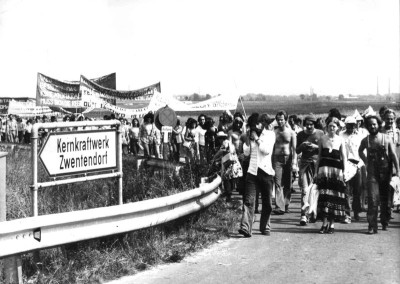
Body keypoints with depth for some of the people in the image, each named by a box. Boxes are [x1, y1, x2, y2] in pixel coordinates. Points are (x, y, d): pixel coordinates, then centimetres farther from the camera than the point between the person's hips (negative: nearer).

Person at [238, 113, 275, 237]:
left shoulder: (270, 134, 1)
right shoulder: (251, 135, 11)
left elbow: (267, 150, -13)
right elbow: (246, 152, 4)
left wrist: (257, 139, -11)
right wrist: (248, 139, -4)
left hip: (266, 171, -1)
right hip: (252, 171, 1)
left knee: (267, 203, 8)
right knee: (248, 200, -12)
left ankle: (265, 227, 24)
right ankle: (246, 228, -17)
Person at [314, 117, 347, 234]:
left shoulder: (340, 140, 3)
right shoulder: (323, 139, 6)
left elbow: (344, 157, 4)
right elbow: (319, 156, 11)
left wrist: (344, 172, -4)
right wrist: (316, 171, 8)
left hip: (336, 170, 0)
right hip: (324, 169, 0)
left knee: (335, 196, 2)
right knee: (324, 195, -4)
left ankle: (332, 224, 10)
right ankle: (324, 223, 1)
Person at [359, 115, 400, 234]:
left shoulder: (386, 138, -1)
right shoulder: (366, 140, 3)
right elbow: (360, 151, 22)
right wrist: (366, 162, 9)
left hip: (385, 172, 0)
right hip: (372, 173, 0)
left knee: (386, 199, 9)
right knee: (373, 198, -11)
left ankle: (385, 223, 27)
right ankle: (372, 226, -11)